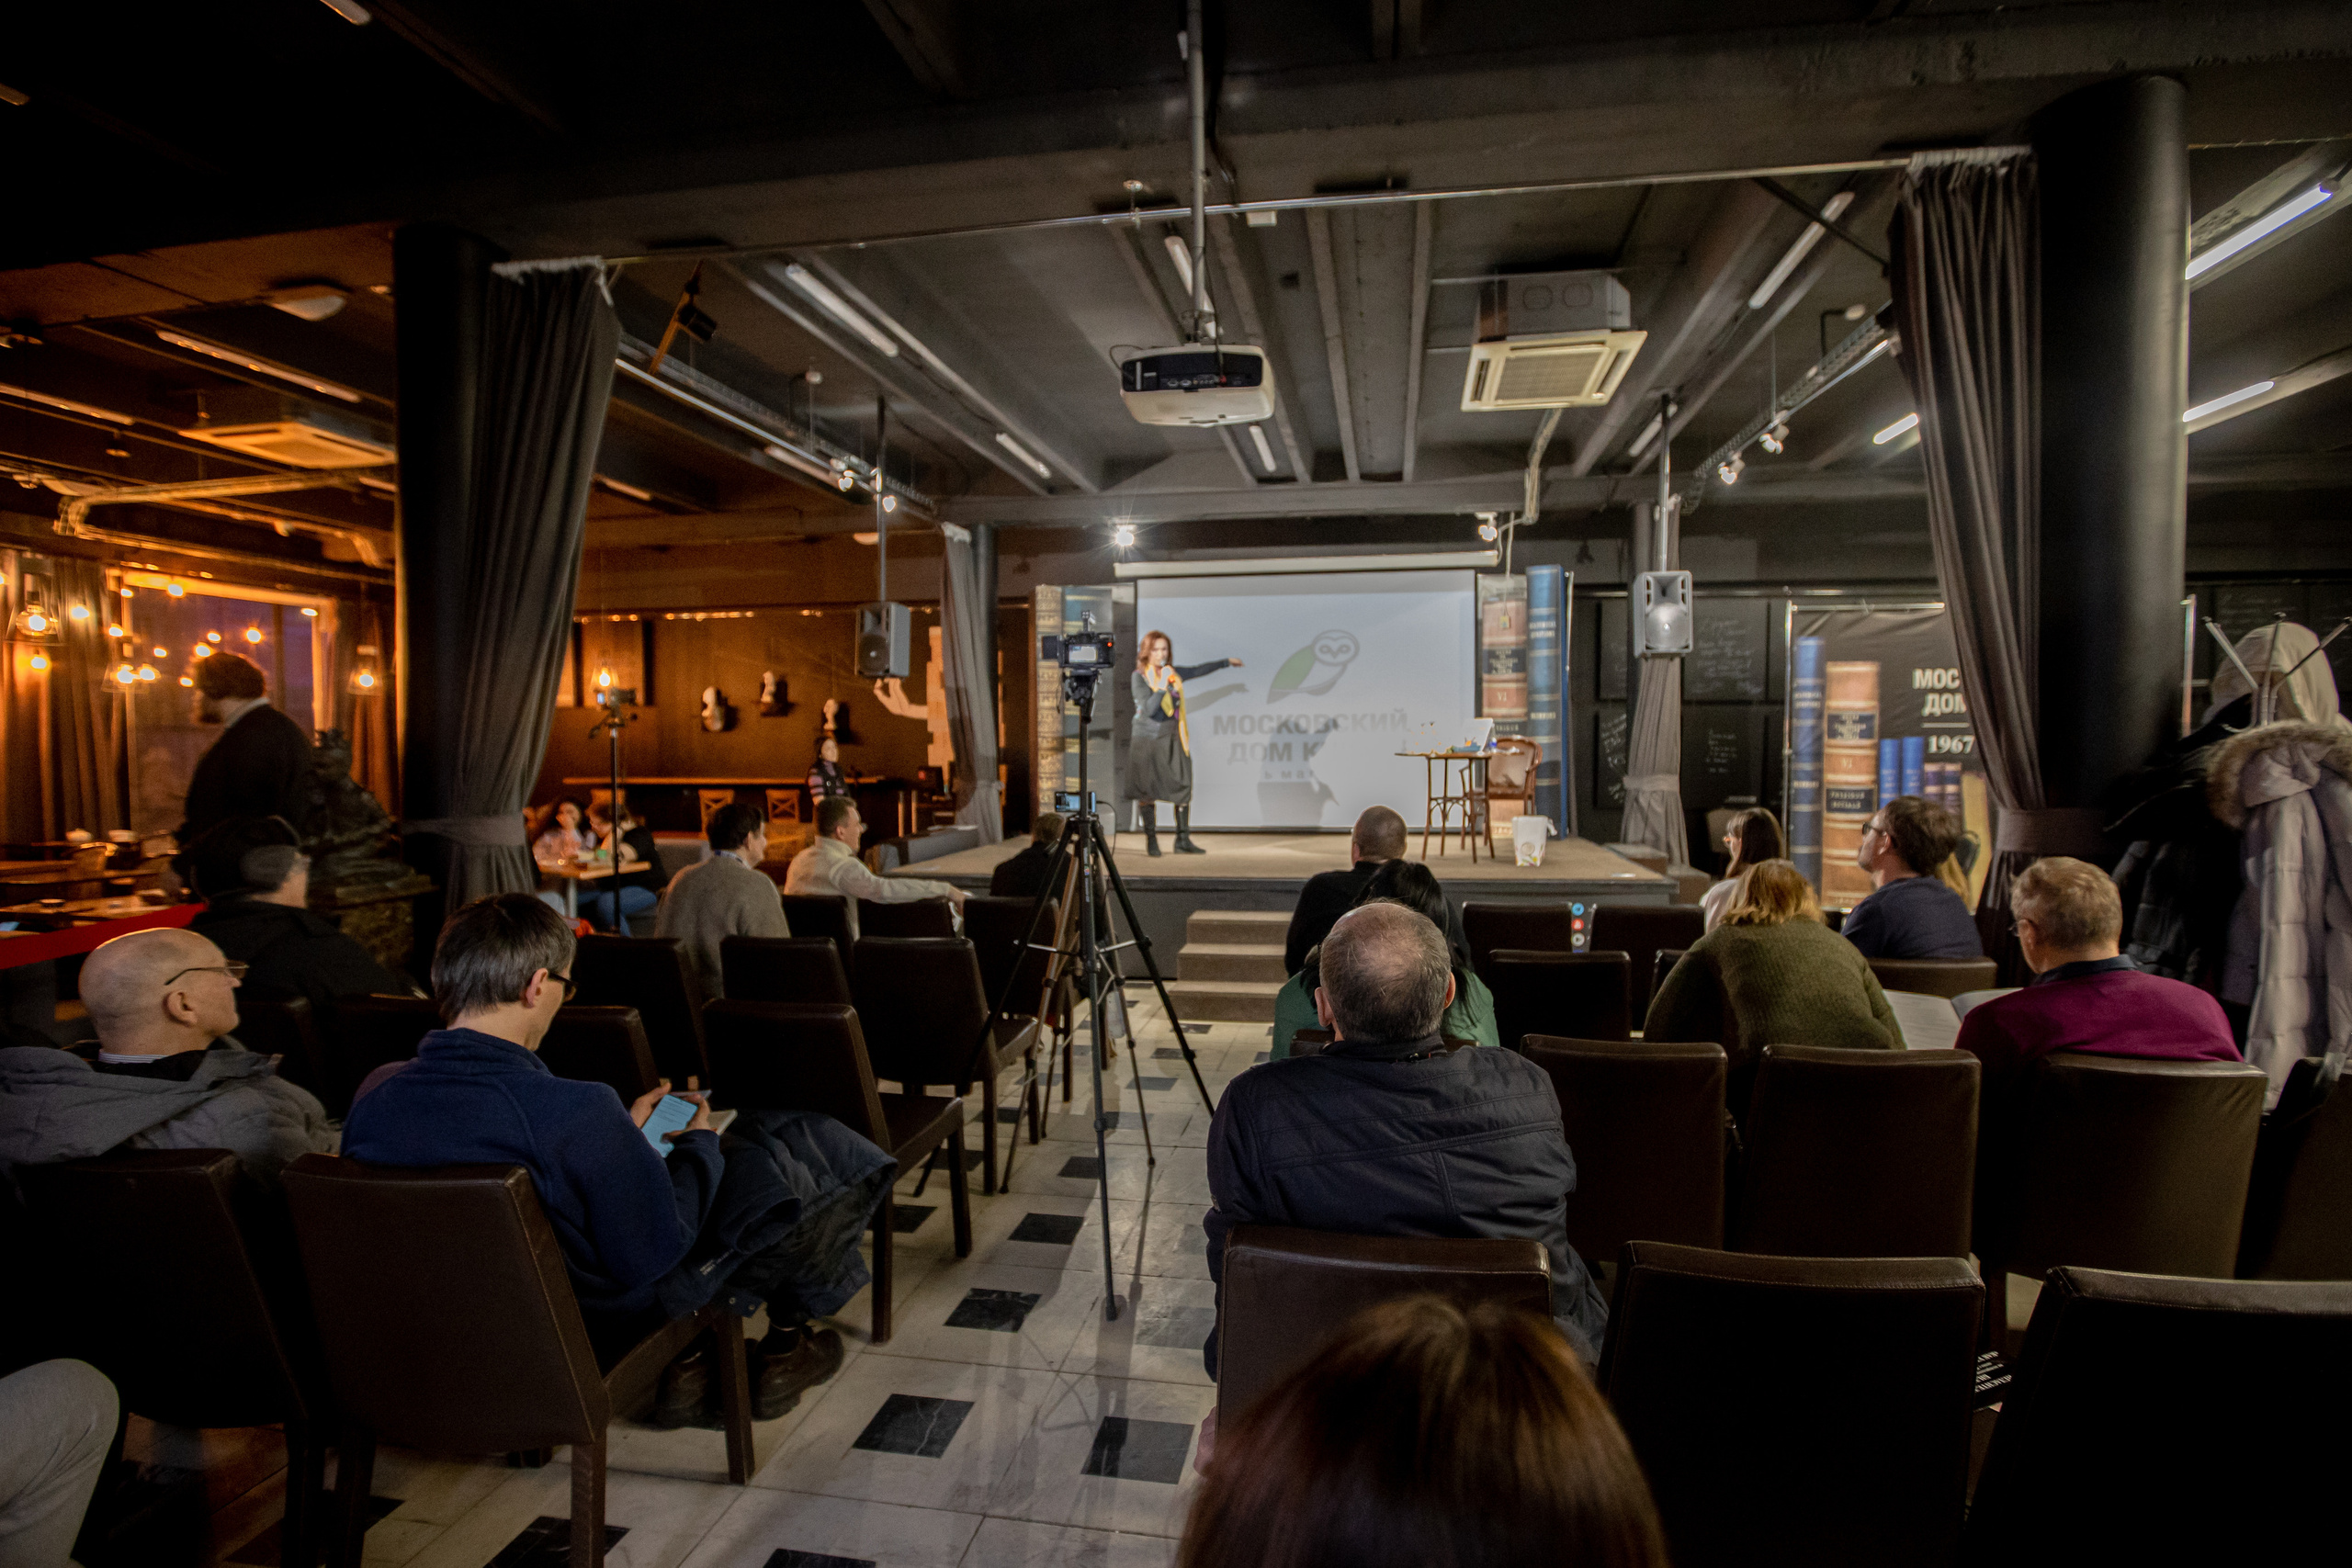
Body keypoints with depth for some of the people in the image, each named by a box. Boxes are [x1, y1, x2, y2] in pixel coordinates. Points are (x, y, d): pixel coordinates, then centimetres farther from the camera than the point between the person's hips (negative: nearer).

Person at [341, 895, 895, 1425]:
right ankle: (787, 1344, 36)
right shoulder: (578, 1111, -36)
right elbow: (652, 1251, -23)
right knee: (788, 1150, 11)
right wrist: (699, 1147, -7)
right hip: (605, 1322, -7)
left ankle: (682, 1359, 28)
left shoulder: (369, 1107, -13)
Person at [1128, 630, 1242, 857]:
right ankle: (1151, 840, 12)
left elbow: (1197, 670, 26)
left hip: (1173, 738, 5)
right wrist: (1162, 685, -23)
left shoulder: (1174, 673, 10)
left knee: (1183, 787, 0)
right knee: (1147, 791, 0)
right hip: (1148, 738, -5)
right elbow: (1148, 709, -16)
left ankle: (1183, 840, 7)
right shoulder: (1139, 677, -6)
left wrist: (1226, 662, 36)